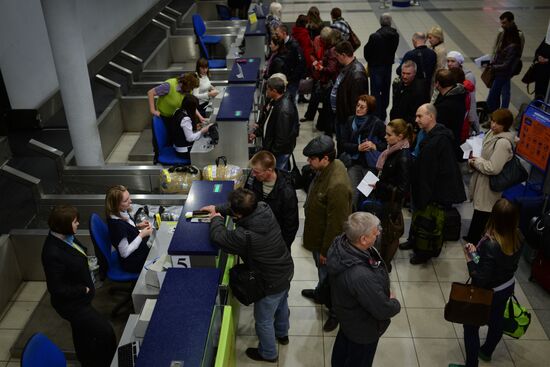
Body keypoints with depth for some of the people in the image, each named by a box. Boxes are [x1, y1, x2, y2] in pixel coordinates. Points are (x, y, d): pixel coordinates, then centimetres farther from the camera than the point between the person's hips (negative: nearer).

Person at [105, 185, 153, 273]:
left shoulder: (123, 213, -9)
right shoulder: (117, 224, -33)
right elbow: (125, 253, -26)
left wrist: (137, 226, -3)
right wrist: (142, 235, -24)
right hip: (133, 263, -8)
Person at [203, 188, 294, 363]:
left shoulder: (245, 237, -40)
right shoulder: (264, 208, -21)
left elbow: (217, 236, -21)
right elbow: (246, 207, 2)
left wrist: (216, 219, -2)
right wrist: (217, 208, 4)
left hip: (272, 283, -7)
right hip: (286, 270, 7)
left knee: (263, 321, 21)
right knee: (281, 303, 34)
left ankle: (268, 353, 47)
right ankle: (282, 334, 62)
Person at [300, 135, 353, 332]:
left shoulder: (337, 186, -39)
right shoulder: (331, 165, -10)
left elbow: (336, 224, -29)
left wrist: (325, 251, -17)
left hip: (327, 239, -9)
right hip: (318, 234, 9)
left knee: (328, 275, 15)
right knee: (322, 271, 32)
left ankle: (336, 312, 39)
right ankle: (320, 293, 59)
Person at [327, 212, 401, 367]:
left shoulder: (341, 243, -24)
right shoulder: (361, 277, -47)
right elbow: (383, 310, -34)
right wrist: (395, 303, -11)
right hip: (363, 328, -7)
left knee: (343, 340, 35)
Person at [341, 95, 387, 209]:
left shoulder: (378, 123, -8)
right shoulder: (351, 121, 2)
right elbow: (344, 144, 1)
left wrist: (375, 146, -19)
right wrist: (357, 147, -15)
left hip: (371, 164, -2)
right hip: (354, 162, 2)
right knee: (352, 193, -5)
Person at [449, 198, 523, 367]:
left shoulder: (490, 245, -37)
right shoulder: (517, 237, -16)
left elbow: (482, 279, -30)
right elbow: (512, 264, 1)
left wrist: (470, 258, -21)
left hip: (488, 292, -7)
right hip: (508, 287, 7)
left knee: (471, 327, 14)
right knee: (496, 320, 29)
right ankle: (487, 352, 55)